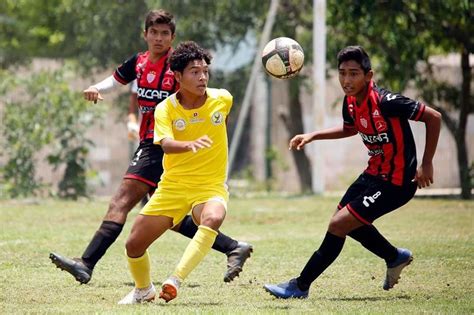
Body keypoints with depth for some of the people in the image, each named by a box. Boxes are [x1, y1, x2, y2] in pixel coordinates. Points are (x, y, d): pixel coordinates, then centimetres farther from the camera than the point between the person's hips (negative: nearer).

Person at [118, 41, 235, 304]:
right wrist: (190, 145, -49)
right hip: (173, 186, 1)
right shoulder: (165, 109, -9)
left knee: (213, 218, -38)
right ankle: (144, 290, 34)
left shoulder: (222, 99, -4)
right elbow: (166, 144, -30)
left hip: (210, 186, -1)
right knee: (134, 244, 2)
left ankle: (175, 281, -37)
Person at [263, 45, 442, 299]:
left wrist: (426, 164, -18)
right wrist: (313, 136, 10)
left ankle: (300, 286, 1)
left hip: (396, 182, -9)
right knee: (348, 222, 22)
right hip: (374, 173, 9)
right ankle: (395, 257, 44)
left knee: (338, 225, -11)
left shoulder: (385, 102, -26)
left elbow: (433, 117, -20)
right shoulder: (350, 102, -2)